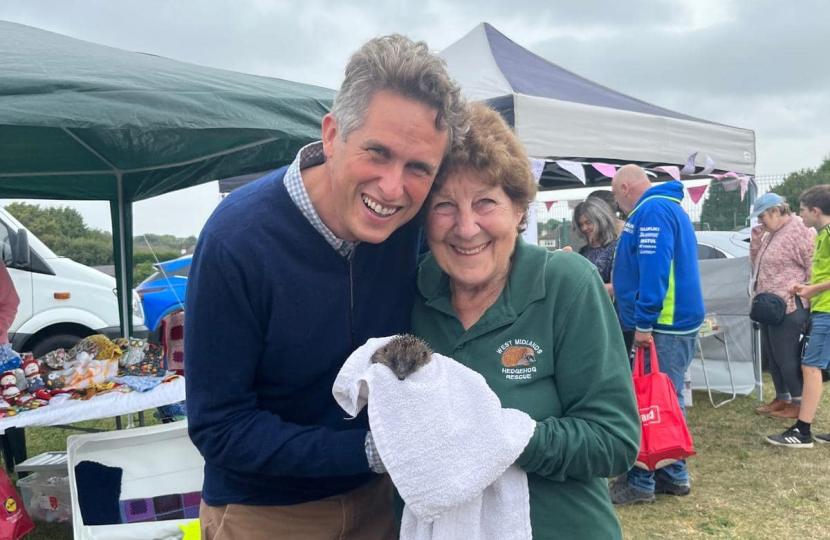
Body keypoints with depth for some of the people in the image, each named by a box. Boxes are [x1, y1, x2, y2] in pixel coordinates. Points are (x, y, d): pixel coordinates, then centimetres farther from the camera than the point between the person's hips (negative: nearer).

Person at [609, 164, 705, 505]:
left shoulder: (651, 211, -13)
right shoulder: (667, 207, 20)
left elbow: (654, 268, -23)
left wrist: (643, 322, -22)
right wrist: (618, 289, 36)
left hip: (662, 327, -10)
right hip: (676, 323, 10)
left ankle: (641, 482, 5)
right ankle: (673, 475, 22)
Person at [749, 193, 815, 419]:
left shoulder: (800, 231, -14)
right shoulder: (771, 233, 15)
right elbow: (756, 262, 20)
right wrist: (756, 239, 5)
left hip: (788, 308, -10)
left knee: (786, 356, -2)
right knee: (771, 355, 15)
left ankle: (799, 403, 11)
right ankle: (782, 398, 27)